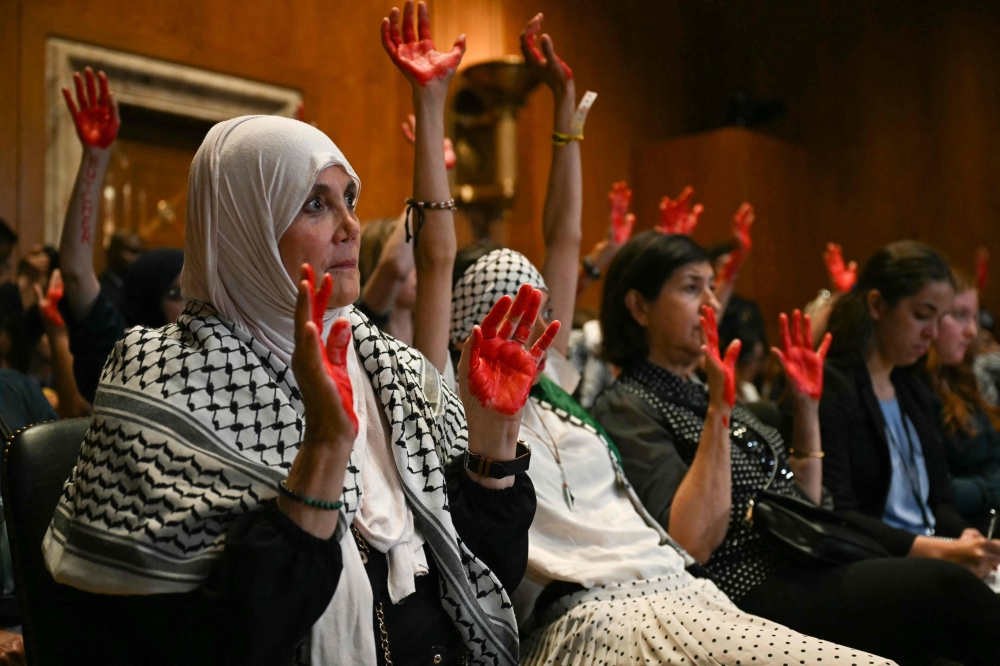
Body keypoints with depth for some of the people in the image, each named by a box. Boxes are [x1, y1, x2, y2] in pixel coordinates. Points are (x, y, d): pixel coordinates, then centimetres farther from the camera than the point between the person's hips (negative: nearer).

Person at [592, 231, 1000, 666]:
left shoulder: (702, 392, 17)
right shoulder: (626, 409, -6)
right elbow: (692, 545, -19)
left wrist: (807, 405, 12)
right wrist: (718, 413, -19)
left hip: (806, 573, 8)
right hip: (750, 597, -8)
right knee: (944, 588, -21)